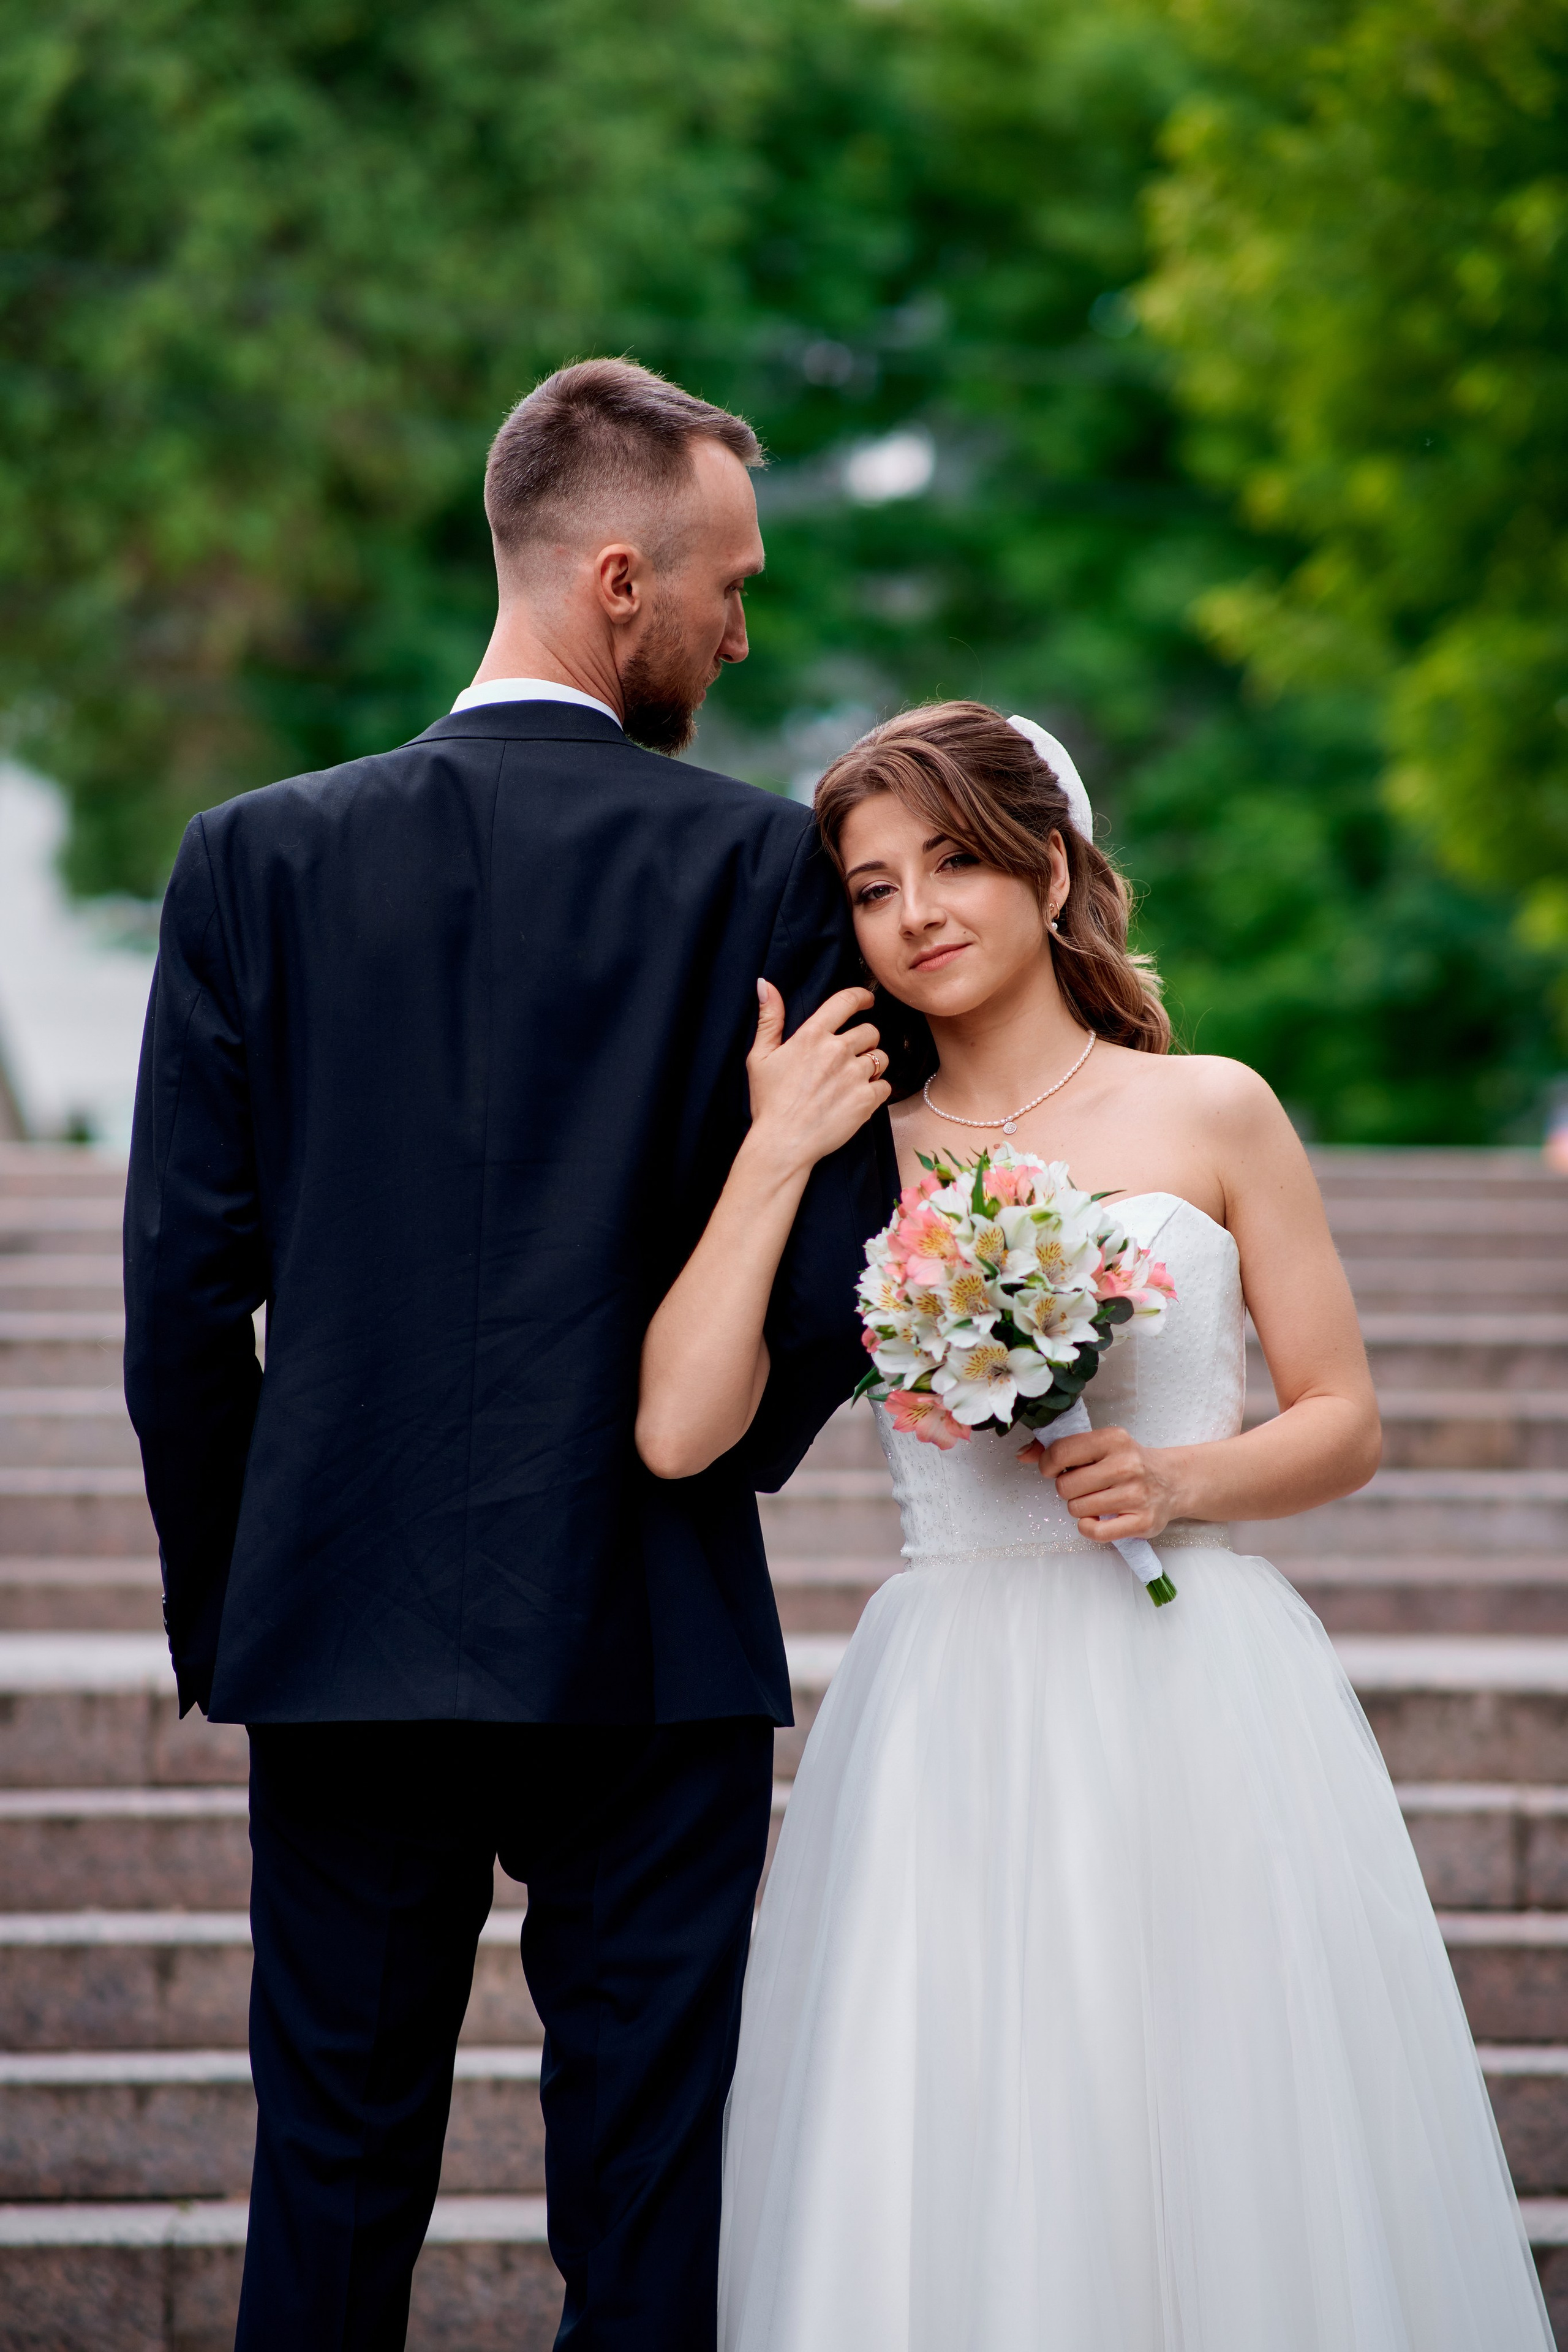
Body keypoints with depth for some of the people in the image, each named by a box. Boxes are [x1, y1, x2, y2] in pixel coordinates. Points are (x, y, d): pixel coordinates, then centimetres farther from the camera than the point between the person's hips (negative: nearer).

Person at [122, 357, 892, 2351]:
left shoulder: (260, 857, 0)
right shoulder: (762, 864, -6)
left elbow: (180, 1283, -2)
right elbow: (828, 1280, -8)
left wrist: (217, 1593, 10)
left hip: (340, 1635, 2)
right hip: (652, 1648, -2)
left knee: (334, 2172, 10)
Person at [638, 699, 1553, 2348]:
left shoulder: (1211, 1114, 5)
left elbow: (1343, 1422, 8)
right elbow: (681, 1425, -6)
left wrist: (1181, 1480, -11)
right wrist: (774, 1157, -7)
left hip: (1197, 1690, -1)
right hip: (950, 1711, 1)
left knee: (1220, 2155, -1)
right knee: (947, 2182, -3)